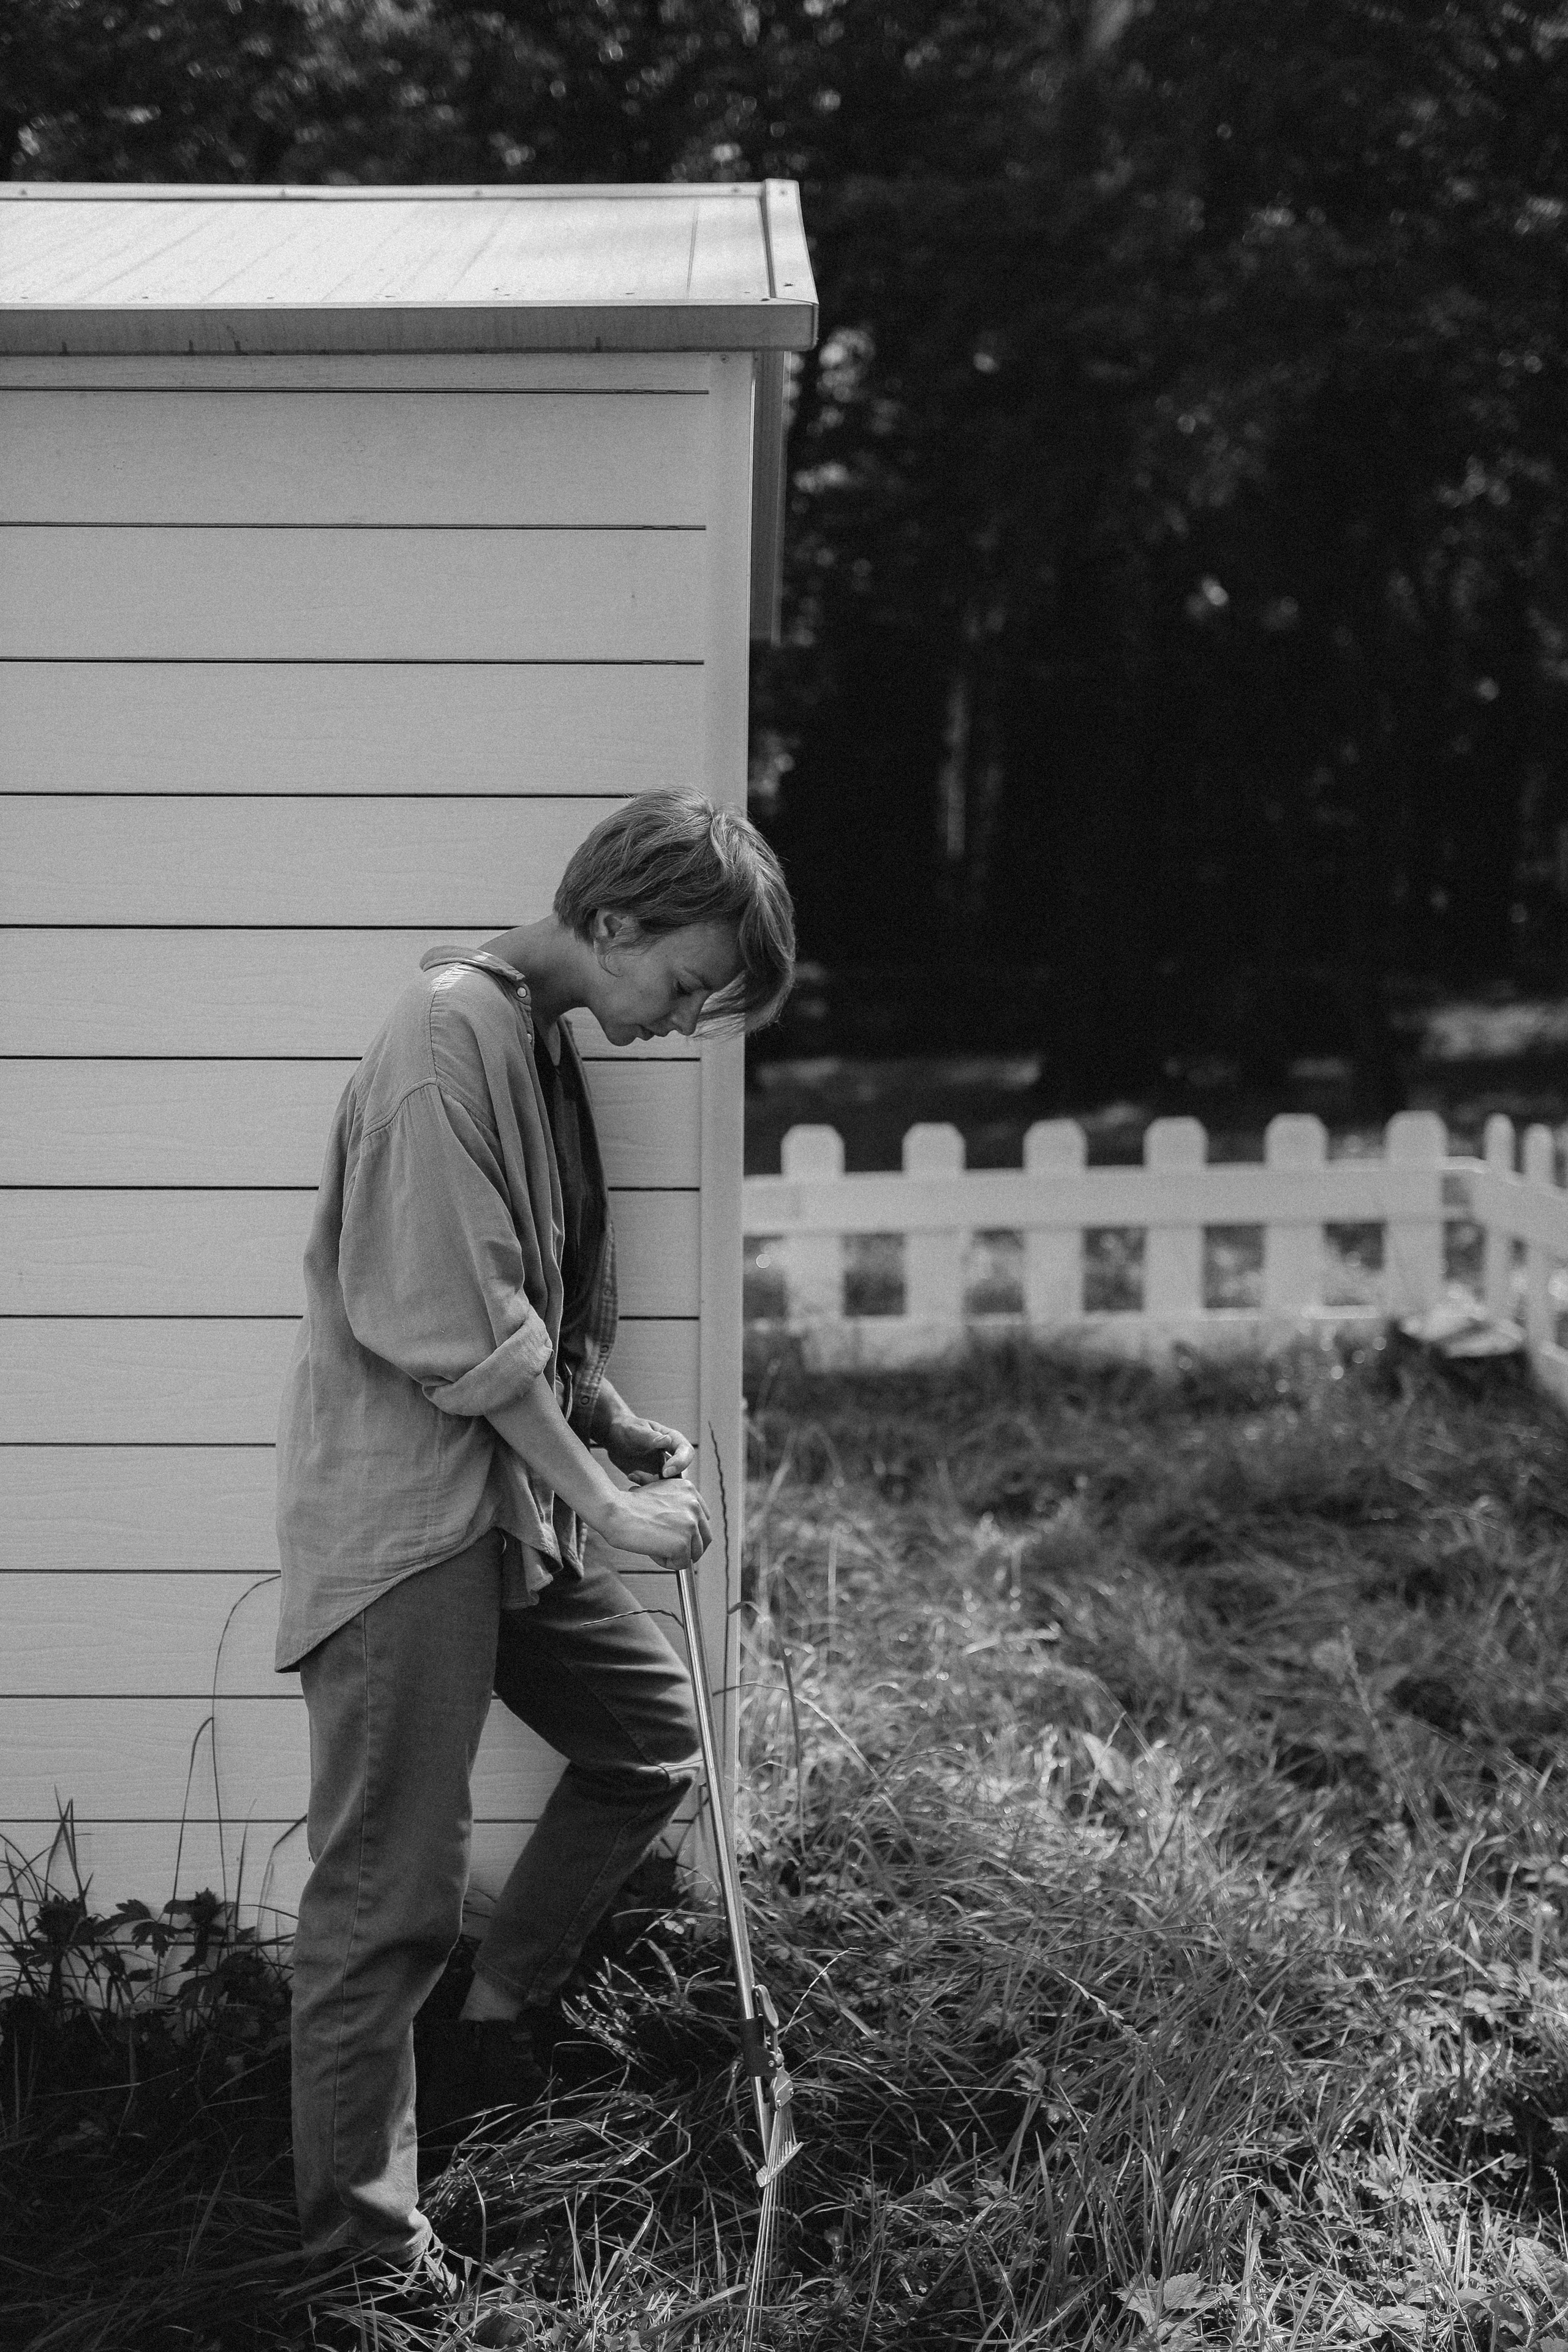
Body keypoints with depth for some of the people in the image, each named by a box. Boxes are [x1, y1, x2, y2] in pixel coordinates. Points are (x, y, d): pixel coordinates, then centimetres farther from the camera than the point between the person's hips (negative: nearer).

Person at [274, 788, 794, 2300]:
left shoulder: (543, 1043, 13)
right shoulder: (454, 1030, -17)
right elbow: (452, 1328, -22)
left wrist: (616, 1428, 8)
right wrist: (606, 1503, -16)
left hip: (505, 1506, 10)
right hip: (401, 1515, -10)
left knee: (653, 1728, 16)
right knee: (389, 1885, -4)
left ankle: (501, 2020, 29)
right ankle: (364, 2237, 7)